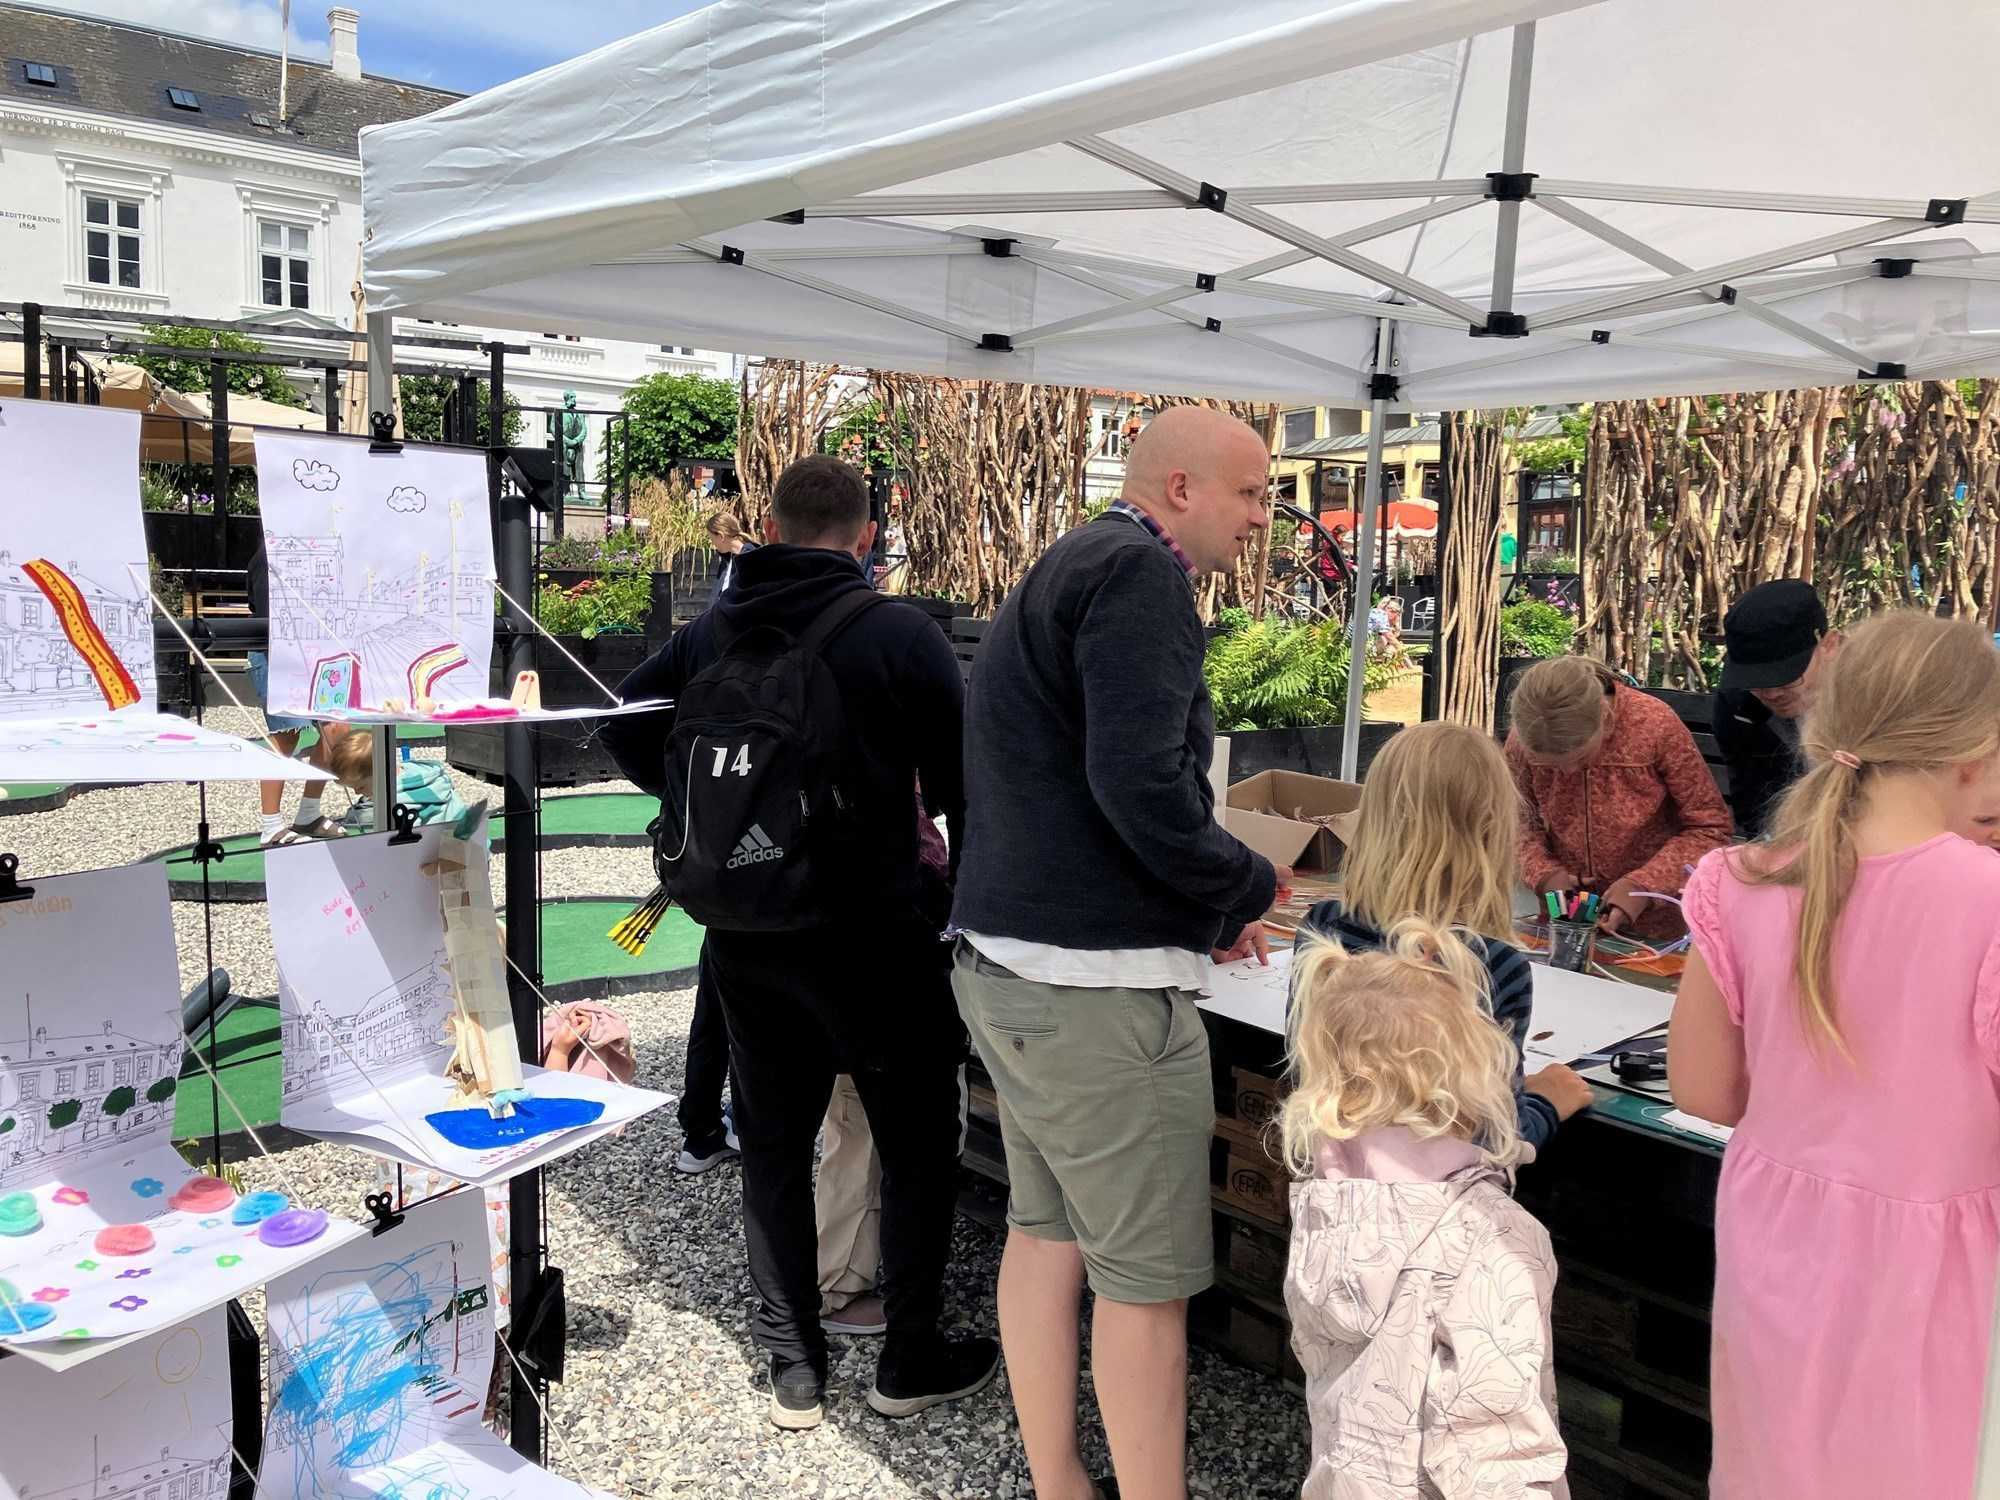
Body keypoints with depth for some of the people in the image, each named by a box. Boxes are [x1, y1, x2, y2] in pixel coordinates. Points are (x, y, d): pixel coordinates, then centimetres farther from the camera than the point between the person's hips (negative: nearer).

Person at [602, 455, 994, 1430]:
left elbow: (623, 727, 7)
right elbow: (963, 787, -10)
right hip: (870, 931, -4)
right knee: (918, 1145, 13)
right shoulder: (903, 635, -11)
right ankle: (910, 1360, 23)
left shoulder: (712, 632, 3)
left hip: (746, 938, 5)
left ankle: (793, 1368, 26)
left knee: (773, 1146, 17)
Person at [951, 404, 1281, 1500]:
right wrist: (1246, 887, -7)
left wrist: (1202, 905, 18)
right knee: (1146, 1276, 0)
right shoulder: (1141, 575, -13)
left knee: (1045, 1227, 16)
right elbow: (1140, 784, -25)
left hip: (1005, 959, 10)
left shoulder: (1066, 568, 20)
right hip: (1098, 985, -10)